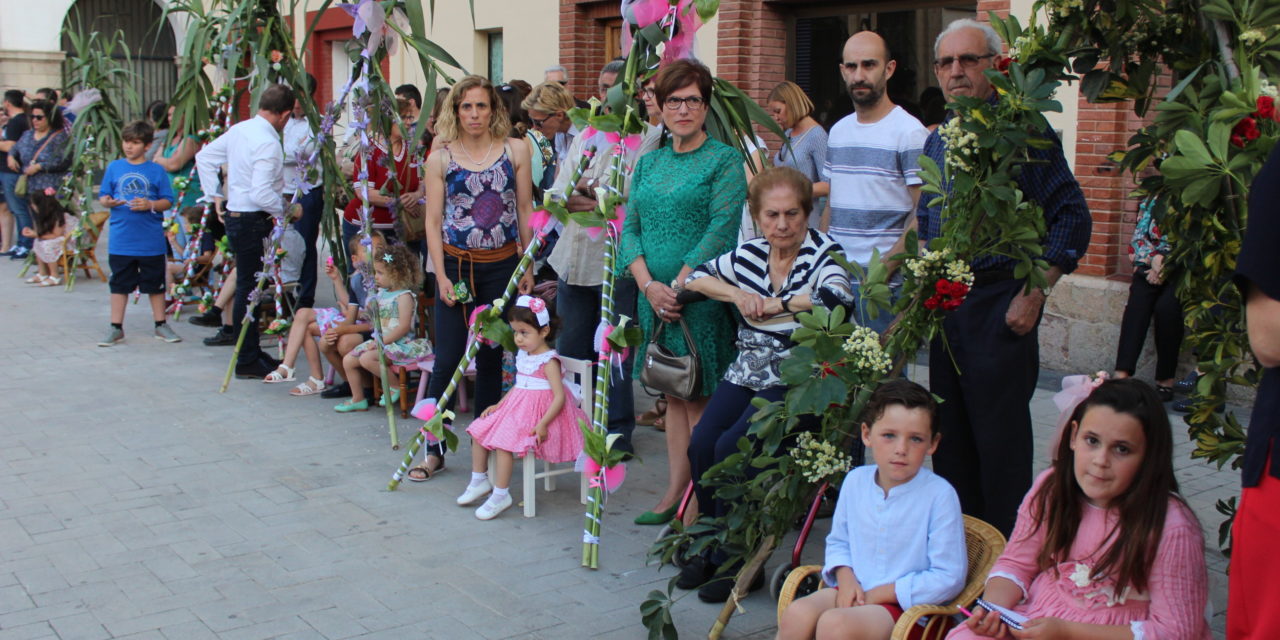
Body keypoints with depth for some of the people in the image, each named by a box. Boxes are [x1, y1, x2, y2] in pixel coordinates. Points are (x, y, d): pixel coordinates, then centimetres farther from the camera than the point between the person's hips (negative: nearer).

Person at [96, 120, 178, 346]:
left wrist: (150, 205, -18)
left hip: (151, 240, -1)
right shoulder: (114, 168, 5)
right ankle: (116, 328, 16)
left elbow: (167, 201, 0)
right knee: (119, 283, 8)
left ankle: (161, 325, 21)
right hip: (121, 240, 1)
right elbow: (103, 196, 8)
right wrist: (107, 201, -14)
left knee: (155, 283, 9)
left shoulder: (156, 170, 0)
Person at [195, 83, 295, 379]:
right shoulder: (268, 143, -20)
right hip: (252, 220, -9)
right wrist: (286, 211, -10)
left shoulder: (238, 130, 7)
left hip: (233, 214, 9)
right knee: (249, 288, -2)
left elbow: (204, 157, 18)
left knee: (247, 285, 15)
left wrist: (216, 196, 20)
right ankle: (247, 361, 4)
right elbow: (262, 193, -26)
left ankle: (251, 353, 24)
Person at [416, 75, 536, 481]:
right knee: (447, 359, -4)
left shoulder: (515, 152, 2)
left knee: (490, 358, 8)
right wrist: (441, 276, -8)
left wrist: (528, 268, 3)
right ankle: (433, 447, 6)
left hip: (502, 266, 1)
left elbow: (525, 211, 5)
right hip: (457, 264, -1)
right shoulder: (440, 159, 0)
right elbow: (433, 221, -1)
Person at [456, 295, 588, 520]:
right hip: (516, 408, 10)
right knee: (479, 431, 6)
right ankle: (479, 481, 18)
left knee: (504, 441, -25)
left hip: (538, 414, -10)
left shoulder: (549, 361, -17)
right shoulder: (523, 356, 11)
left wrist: (543, 424, -29)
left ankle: (500, 495, -14)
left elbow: (560, 396, -22)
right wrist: (498, 405, 13)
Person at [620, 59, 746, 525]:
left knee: (700, 397, -1)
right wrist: (648, 284, -9)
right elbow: (630, 227, 7)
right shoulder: (649, 163, 13)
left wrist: (678, 285, -17)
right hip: (655, 295, 6)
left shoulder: (724, 160, -4)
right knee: (673, 394, 11)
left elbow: (721, 229, -13)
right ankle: (675, 491, 18)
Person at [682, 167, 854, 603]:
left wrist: (772, 305, -16)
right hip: (746, 372, 6)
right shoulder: (749, 255, 9)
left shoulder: (823, 253, -7)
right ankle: (709, 549, 4)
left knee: (731, 447, -23)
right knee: (701, 444, -15)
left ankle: (732, 559, -6)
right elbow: (695, 277, 19)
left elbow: (836, 297, -27)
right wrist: (737, 295, 0)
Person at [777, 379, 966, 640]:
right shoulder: (855, 481, 3)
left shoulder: (939, 495, -13)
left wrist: (878, 594, -12)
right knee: (796, 614, -23)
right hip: (853, 592, 5)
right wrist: (845, 578, -4)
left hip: (906, 608, -5)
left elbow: (949, 577, -13)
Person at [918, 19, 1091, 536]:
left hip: (1000, 304, -7)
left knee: (1000, 435, -2)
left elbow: (1072, 218, -11)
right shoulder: (938, 141, 13)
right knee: (949, 431, 12)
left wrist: (1032, 296, -15)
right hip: (944, 301, 7)